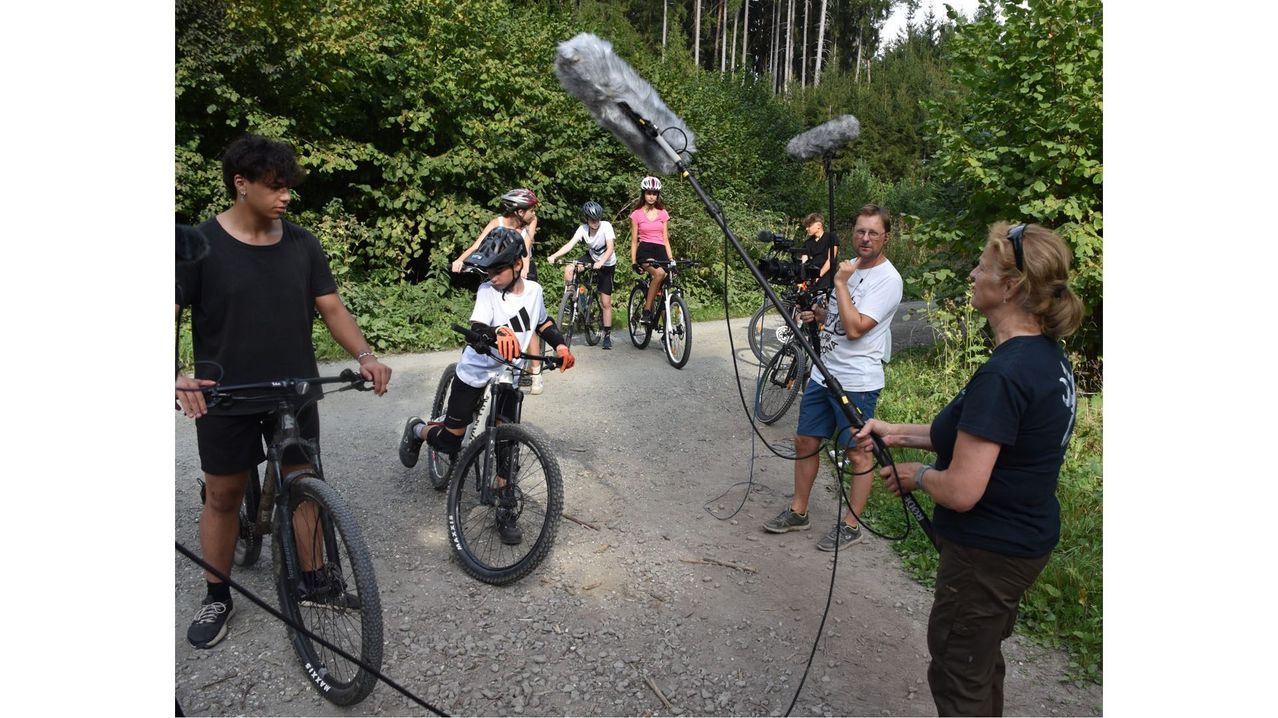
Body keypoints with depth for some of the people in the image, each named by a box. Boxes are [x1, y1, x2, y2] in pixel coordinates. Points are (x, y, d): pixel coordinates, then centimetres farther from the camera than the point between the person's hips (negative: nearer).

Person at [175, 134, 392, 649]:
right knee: (223, 496, 11)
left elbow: (331, 308, 1)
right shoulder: (201, 245, -9)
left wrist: (365, 356, -16)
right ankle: (217, 598, 27)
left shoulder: (302, 244, 0)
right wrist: (176, 377, -30)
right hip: (224, 397, -2)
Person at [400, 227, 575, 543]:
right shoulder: (487, 291, -19)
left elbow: (543, 323, 13)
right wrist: (497, 334, -58)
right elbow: (477, 328, -35)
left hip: (508, 373, 3)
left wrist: (560, 344, -5)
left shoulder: (534, 290, -6)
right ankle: (417, 430, 37)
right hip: (475, 370, -3)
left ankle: (505, 510, 7)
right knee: (450, 443, 4)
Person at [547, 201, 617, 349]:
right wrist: (555, 255, -44)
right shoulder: (583, 228, -16)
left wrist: (601, 262, -52)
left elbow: (610, 247, -34)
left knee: (606, 303, -4)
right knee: (568, 270, -24)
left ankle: (607, 335, 8)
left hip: (607, 264, -3)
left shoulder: (606, 226, -25)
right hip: (591, 257, 3)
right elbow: (570, 244, -27)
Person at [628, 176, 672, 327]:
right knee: (659, 273, -35)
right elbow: (634, 240, 6)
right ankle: (646, 312, -26)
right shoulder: (637, 214, 6)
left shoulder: (663, 214, 13)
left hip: (660, 251, 3)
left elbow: (665, 239, 13)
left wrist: (671, 259, 3)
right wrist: (633, 262, -3)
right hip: (645, 251, -3)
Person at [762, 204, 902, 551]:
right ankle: (798, 512, 28)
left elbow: (854, 328, -24)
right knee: (805, 441, 14)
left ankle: (850, 526, 18)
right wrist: (819, 314, 3)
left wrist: (840, 283, -18)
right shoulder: (850, 266, 11)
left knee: (858, 454, 4)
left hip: (857, 382, -8)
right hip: (823, 373, 9)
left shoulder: (888, 279, -15)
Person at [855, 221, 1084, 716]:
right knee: (983, 659, 27)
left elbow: (961, 491, -29)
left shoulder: (1004, 374, -29)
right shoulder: (1048, 355, 1)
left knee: (958, 678, 11)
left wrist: (916, 475, -9)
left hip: (987, 554, -9)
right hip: (1026, 540, 9)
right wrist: (899, 433, 5)